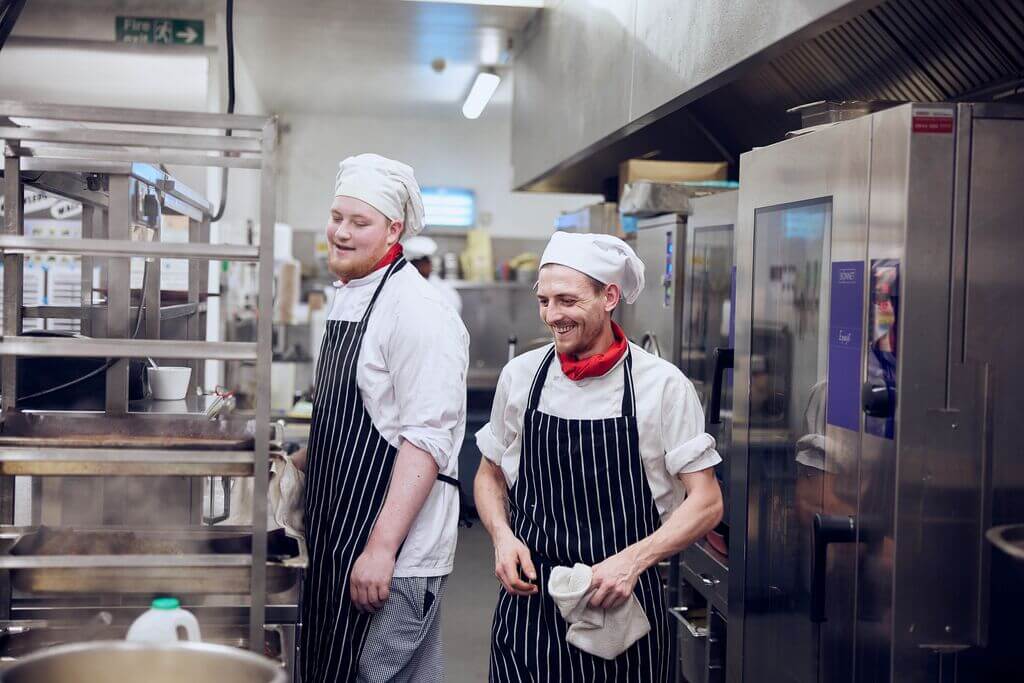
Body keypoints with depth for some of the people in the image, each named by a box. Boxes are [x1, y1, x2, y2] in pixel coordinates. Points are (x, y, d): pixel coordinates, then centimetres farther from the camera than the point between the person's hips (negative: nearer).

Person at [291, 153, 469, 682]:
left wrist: (382, 549, -24)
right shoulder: (348, 300, 13)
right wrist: (302, 462, 17)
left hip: (395, 557, -9)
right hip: (338, 540, 9)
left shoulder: (417, 311, -16)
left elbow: (426, 439, -22)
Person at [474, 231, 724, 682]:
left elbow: (706, 503, -7)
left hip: (622, 602, -1)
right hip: (529, 597, 2)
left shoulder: (662, 384, -9)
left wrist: (634, 559, -20)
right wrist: (503, 536, -7)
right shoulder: (520, 375, 0)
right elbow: (490, 475, 13)